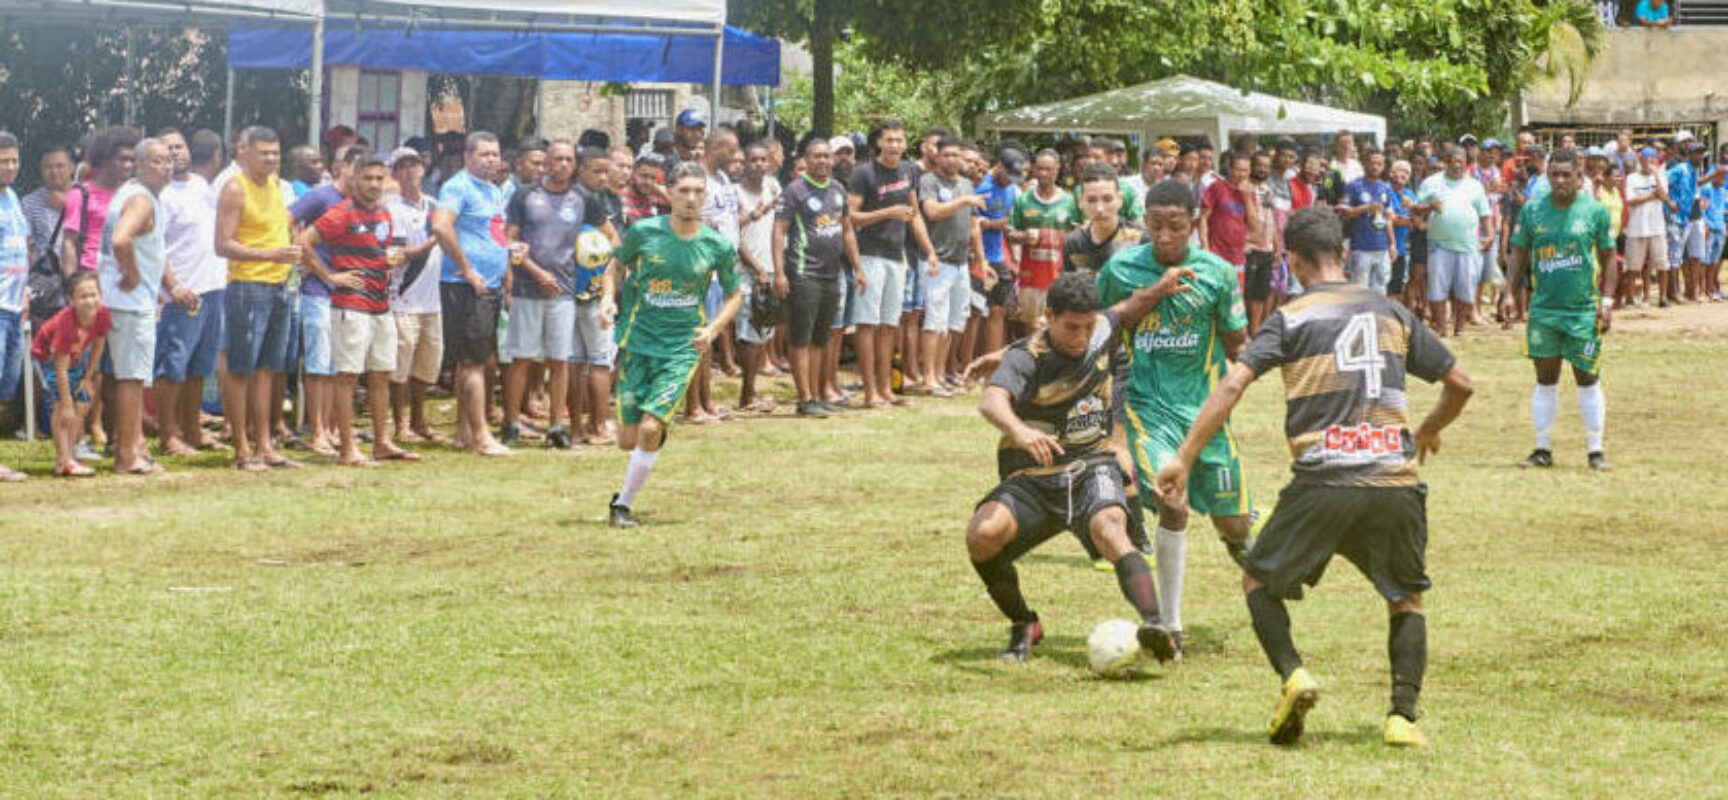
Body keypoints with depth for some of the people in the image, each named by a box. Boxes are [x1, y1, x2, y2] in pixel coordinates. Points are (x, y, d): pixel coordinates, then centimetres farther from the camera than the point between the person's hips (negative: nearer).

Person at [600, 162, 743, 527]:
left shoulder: (718, 247, -3)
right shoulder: (643, 232, -5)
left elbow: (735, 295, 12)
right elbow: (616, 265, 13)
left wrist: (712, 328, -5)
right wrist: (608, 297, -6)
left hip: (681, 349, -1)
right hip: (637, 343, 1)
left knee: (650, 429, -17)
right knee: (628, 440, 1)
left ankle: (624, 503, 2)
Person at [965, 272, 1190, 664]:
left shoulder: (1101, 333, 2)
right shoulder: (1027, 357, -13)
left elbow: (1124, 313, 29)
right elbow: (992, 400, -34)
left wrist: (1160, 289, 13)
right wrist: (1019, 430, -55)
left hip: (1092, 467, 1)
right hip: (1032, 479, -1)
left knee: (1109, 529, -32)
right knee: (982, 534, -26)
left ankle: (1154, 624, -49)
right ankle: (1023, 625, -1)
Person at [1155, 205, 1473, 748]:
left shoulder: (1291, 318, 5)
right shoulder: (1392, 314, 15)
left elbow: (1233, 384, -9)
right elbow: (1461, 385, 21)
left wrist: (1185, 458, -11)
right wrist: (1430, 429, 41)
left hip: (1322, 481, -2)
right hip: (1395, 482, 2)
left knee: (1259, 581, 19)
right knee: (1407, 599, 22)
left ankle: (1292, 675, -5)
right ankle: (1403, 714, 2)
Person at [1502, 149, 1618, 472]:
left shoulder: (1595, 211, -1)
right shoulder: (1532, 211, 3)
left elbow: (1608, 259, 3)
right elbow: (1519, 253, 11)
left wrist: (1606, 302, -3)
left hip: (1584, 309, -2)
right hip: (1543, 308, 2)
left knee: (1588, 379, 2)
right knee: (1545, 379, 7)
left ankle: (1595, 450, 10)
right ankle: (1543, 449, 14)